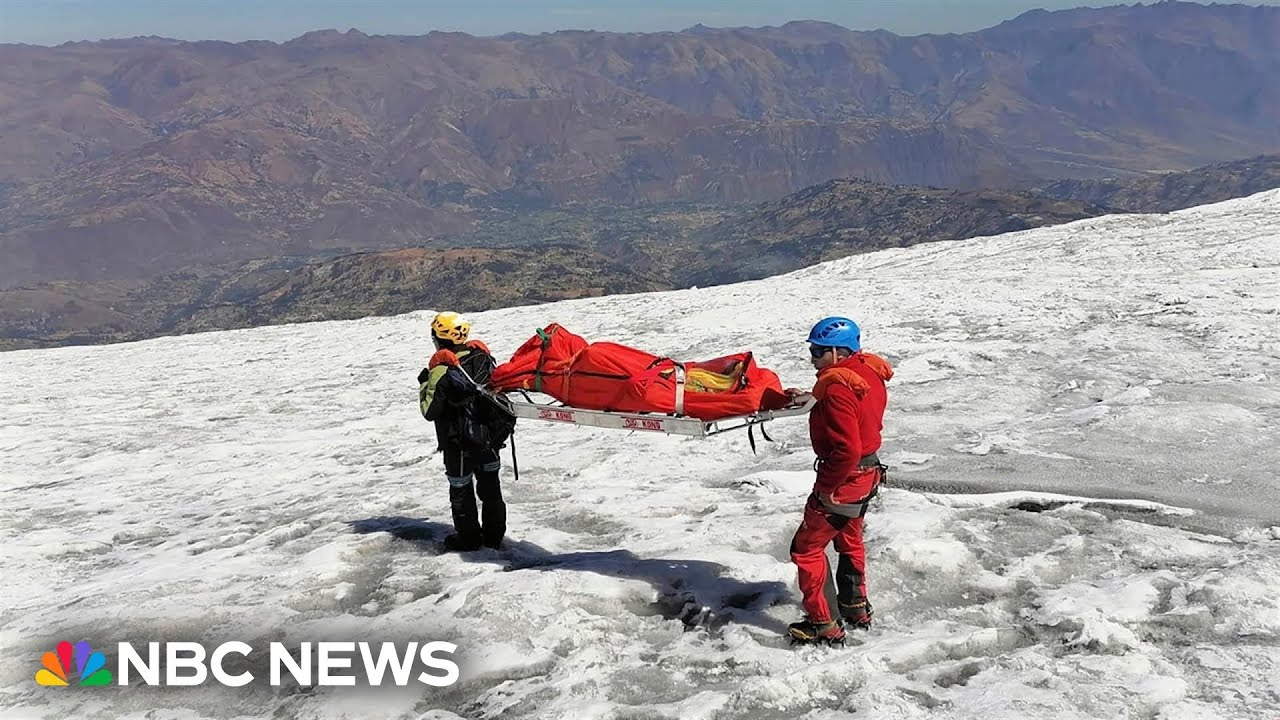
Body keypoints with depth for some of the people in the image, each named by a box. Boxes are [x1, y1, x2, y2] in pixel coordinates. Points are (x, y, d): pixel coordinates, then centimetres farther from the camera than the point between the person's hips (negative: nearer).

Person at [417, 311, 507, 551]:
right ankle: (494, 534, 26)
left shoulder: (441, 369, -20)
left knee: (461, 488, 11)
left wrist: (424, 385, -1)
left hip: (458, 443, -5)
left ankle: (468, 537, 21)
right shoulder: (482, 357, -4)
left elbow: (430, 411, -15)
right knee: (490, 484, 16)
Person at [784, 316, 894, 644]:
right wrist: (813, 398, 14)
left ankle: (824, 624, 10)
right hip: (868, 473, 10)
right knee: (849, 540, 28)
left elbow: (847, 448, -31)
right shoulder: (869, 371, 1)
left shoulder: (837, 388, -27)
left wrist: (827, 487, -20)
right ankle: (856, 608, 42)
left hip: (844, 479, -10)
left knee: (806, 548, 3)